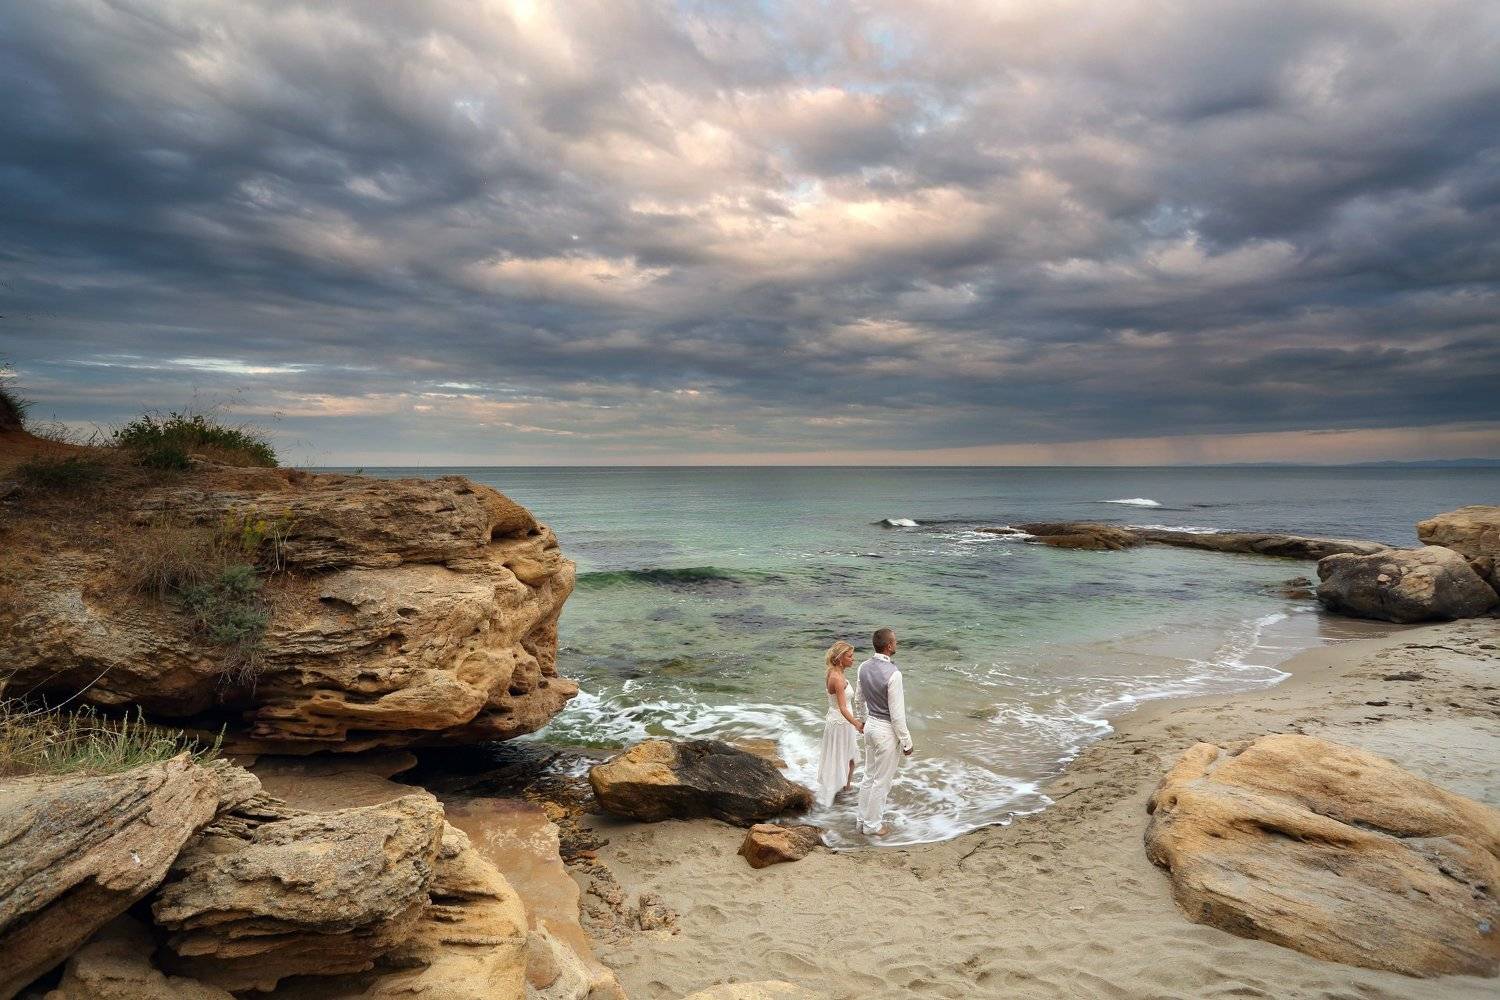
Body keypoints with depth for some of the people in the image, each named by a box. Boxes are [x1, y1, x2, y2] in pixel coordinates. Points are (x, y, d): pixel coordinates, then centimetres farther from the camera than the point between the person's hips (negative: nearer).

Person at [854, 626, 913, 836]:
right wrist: (906, 742, -11)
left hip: (870, 725, 8)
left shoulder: (864, 667, -3)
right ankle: (873, 825, 23)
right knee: (882, 781, 9)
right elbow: (897, 714, -22)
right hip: (887, 730, -8)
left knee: (869, 776, 21)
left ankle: (863, 820, 34)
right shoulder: (893, 674, -27)